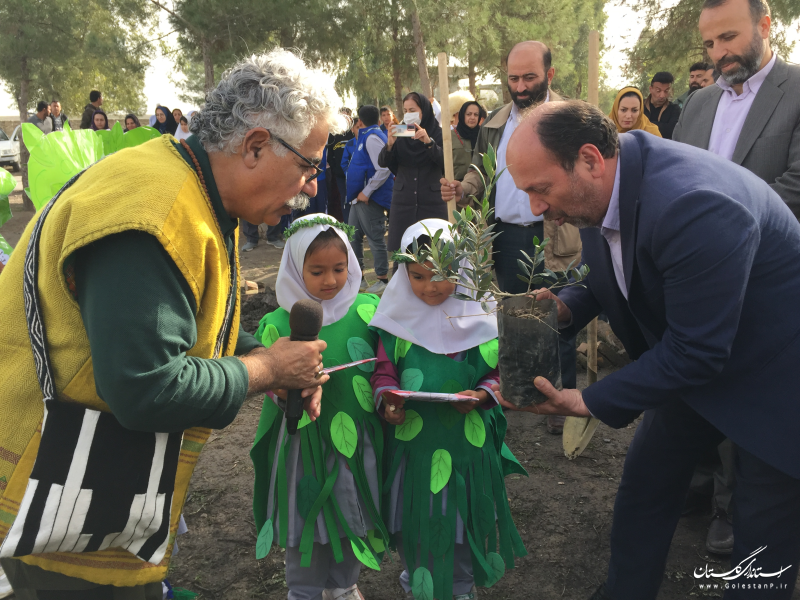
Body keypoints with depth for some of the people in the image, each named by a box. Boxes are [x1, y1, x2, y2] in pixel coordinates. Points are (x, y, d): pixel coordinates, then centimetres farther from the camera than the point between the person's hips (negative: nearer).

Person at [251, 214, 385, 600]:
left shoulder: (368, 310, -6)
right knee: (308, 520, 12)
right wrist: (281, 392, -23)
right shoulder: (279, 324, -9)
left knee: (355, 514, 18)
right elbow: (271, 386, -3)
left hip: (361, 435, 2)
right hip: (307, 441, -2)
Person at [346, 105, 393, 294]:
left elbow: (384, 170, -23)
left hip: (370, 198, -10)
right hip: (360, 197, 10)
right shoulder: (367, 137, 15)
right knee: (353, 237, 14)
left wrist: (366, 192, -21)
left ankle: (383, 280, 7)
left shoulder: (373, 138, -14)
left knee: (375, 239, -3)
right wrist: (358, 193, 16)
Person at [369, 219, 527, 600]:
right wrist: (387, 398, -18)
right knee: (415, 516, 14)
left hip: (467, 435, -1)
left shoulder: (479, 314, -7)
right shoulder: (399, 316, -5)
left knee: (462, 513, 14)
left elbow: (500, 370, -1)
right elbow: (384, 368, 1)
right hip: (411, 435, 1)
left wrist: (481, 395, -19)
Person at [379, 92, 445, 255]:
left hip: (432, 203, -2)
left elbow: (446, 162, -12)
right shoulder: (399, 134, 8)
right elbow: (382, 162, -1)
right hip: (403, 201, 2)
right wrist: (390, 144, -21)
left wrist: (429, 142, -27)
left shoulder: (437, 133, 1)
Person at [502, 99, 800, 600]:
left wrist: (589, 402, -24)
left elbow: (695, 353, -30)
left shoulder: (694, 207, -36)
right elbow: (612, 275, 8)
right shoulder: (606, 186, -10)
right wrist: (565, 307, -13)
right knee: (643, 484, 15)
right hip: (696, 363, 8)